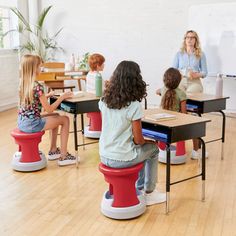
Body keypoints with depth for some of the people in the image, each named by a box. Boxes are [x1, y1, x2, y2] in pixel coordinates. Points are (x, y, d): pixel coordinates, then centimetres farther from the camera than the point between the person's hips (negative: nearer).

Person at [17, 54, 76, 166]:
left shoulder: (23, 84, 5)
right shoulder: (37, 86, -20)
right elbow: (49, 110, -17)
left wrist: (46, 96, 13)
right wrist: (62, 97, -8)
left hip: (22, 122, 9)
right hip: (32, 123, -9)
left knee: (56, 116, 26)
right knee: (65, 119, 4)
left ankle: (53, 151, 31)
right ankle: (63, 156, 7)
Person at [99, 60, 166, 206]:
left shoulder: (104, 101, -1)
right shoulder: (134, 106, -18)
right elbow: (138, 140, -14)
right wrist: (148, 140, 9)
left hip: (104, 157, 6)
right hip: (122, 159, -6)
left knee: (140, 149, 32)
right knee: (152, 149, 22)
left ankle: (140, 188, 43)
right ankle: (149, 193, 31)